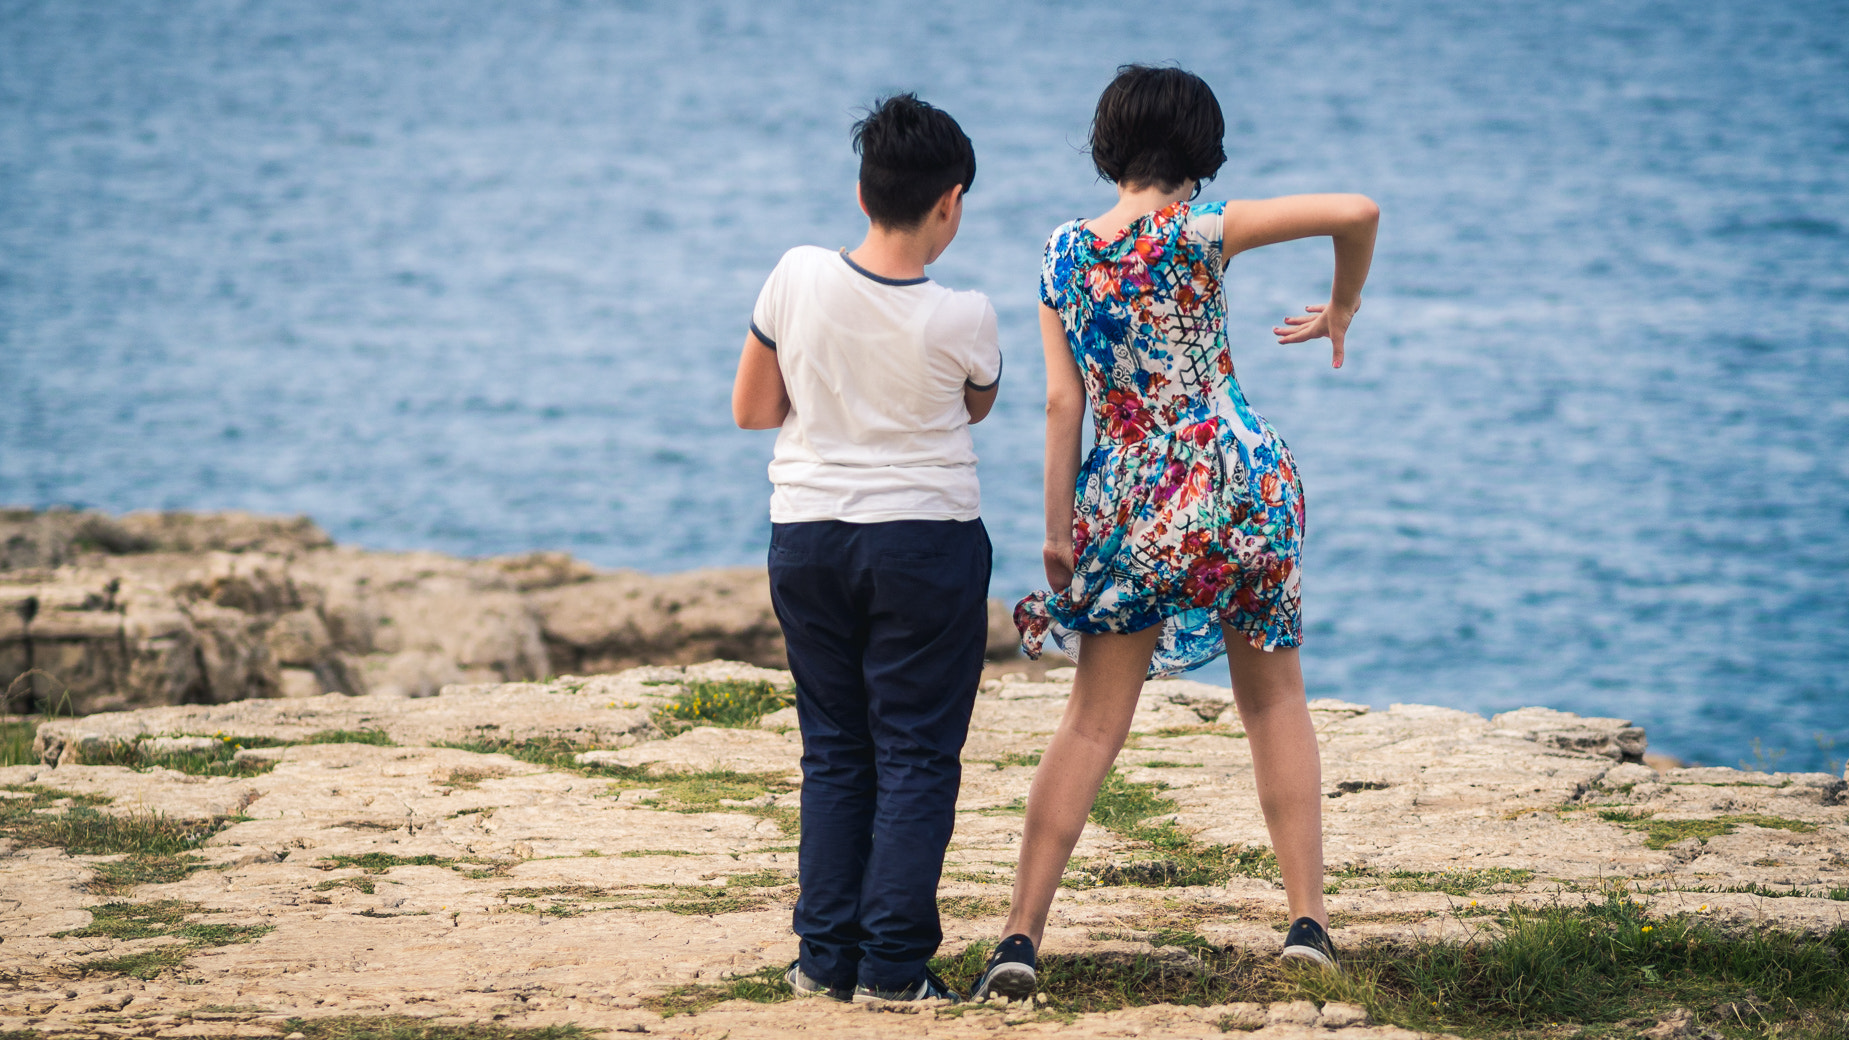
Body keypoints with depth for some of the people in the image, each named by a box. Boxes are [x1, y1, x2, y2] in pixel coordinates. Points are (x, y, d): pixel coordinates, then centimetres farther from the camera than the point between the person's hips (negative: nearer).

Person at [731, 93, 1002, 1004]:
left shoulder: (797, 278, -8)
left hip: (807, 532, 3)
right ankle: (893, 963, 2)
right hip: (927, 536, -3)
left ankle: (827, 954, 13)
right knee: (916, 754, 5)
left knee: (833, 750, 13)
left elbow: (751, 409, 2)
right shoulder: (962, 320, -14)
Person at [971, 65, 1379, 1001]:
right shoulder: (1198, 232, -8)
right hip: (1239, 485, -2)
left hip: (1126, 506, 2)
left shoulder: (1063, 255, 0)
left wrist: (1056, 530, 4)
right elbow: (1358, 210, -11)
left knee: (1090, 728, 5)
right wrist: (1343, 307, 7)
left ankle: (1022, 934, -3)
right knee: (1274, 703, 14)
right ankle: (1308, 920, 14)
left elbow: (1063, 402, -1)